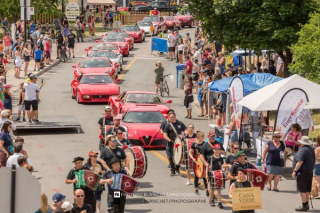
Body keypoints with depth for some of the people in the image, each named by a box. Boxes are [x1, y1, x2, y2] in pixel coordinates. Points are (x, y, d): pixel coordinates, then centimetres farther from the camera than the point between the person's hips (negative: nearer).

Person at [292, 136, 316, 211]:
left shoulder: (303, 150, -18)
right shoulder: (311, 149, 12)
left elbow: (300, 162, -25)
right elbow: (313, 160, 19)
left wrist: (294, 171, -20)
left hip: (303, 172, -10)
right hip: (310, 171, 10)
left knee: (302, 190, -6)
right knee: (307, 190, 14)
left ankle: (304, 206, -6)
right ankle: (306, 204, 20)